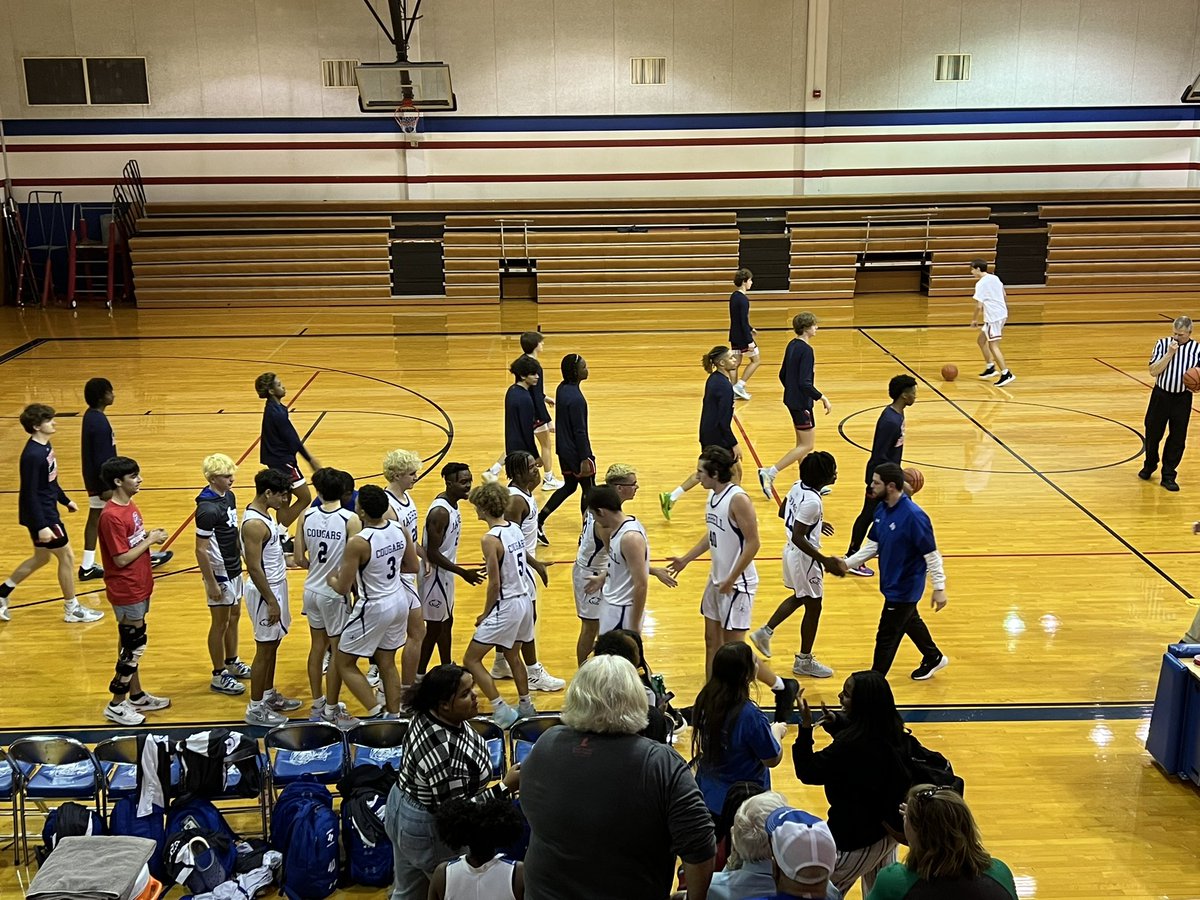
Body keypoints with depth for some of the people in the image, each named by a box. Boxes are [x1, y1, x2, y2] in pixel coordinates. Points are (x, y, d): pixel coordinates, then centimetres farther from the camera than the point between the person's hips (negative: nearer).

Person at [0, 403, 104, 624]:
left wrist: (65, 500, 27)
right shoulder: (32, 455, -25)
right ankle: (72, 609, 17)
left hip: (48, 511, 10)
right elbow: (29, 494, -24)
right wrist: (41, 526, -25)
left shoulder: (45, 446, 4)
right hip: (41, 515, -10)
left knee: (41, 558, 21)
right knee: (67, 557, 3)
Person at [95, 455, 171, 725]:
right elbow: (122, 559, -23)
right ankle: (116, 705, 11)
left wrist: (150, 535, 3)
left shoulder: (129, 505, 6)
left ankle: (136, 695, 31)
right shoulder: (111, 516, -24)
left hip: (139, 587, 10)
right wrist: (150, 541, -17)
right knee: (134, 645, -1)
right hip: (126, 591, -9)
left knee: (132, 643, 19)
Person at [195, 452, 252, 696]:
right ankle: (219, 676, 17)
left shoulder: (229, 496, 2)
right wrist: (211, 583, -20)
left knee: (234, 616, 21)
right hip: (219, 573, -9)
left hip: (234, 568, 9)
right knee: (220, 623, 4)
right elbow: (201, 550, -23)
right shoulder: (207, 508, -25)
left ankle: (232, 663, 38)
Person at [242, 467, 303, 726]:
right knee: (265, 649, 0)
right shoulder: (254, 524, -25)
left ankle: (269, 695, 34)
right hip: (265, 591, -10)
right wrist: (271, 601, -22)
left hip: (276, 586, 10)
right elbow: (254, 568, -25)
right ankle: (256, 709, 11)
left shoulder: (263, 513, 5)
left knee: (272, 645, 20)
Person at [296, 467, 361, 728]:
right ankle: (331, 710, 16)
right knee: (339, 652, 7)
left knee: (317, 646, 19)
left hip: (312, 590, 5)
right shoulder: (351, 520, -18)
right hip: (335, 593, -5)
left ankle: (317, 706, 30)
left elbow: (300, 559, -1)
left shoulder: (306, 515, -5)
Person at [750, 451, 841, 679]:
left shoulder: (798, 486, -3)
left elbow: (783, 513, 12)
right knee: (813, 607, 8)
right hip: (805, 557, -9)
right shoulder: (812, 501, -29)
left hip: (792, 552, 9)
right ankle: (804, 661, 22)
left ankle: (765, 632, 35)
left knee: (799, 597, 28)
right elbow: (798, 538, -28)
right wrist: (825, 561, -26)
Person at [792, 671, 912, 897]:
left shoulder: (850, 746, -34)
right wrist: (836, 722, -4)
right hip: (889, 825, 8)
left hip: (858, 838, -8)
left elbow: (807, 773, -23)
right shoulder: (890, 729, -8)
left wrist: (806, 726, -26)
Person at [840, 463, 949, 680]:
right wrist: (848, 563, -3)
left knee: (886, 638, 1)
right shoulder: (881, 509, -2)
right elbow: (873, 545, 7)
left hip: (904, 589, -9)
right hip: (891, 583, 9)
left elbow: (931, 554, -21)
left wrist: (939, 588, -18)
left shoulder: (913, 516, -28)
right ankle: (934, 658, 51)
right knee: (910, 621, 28)